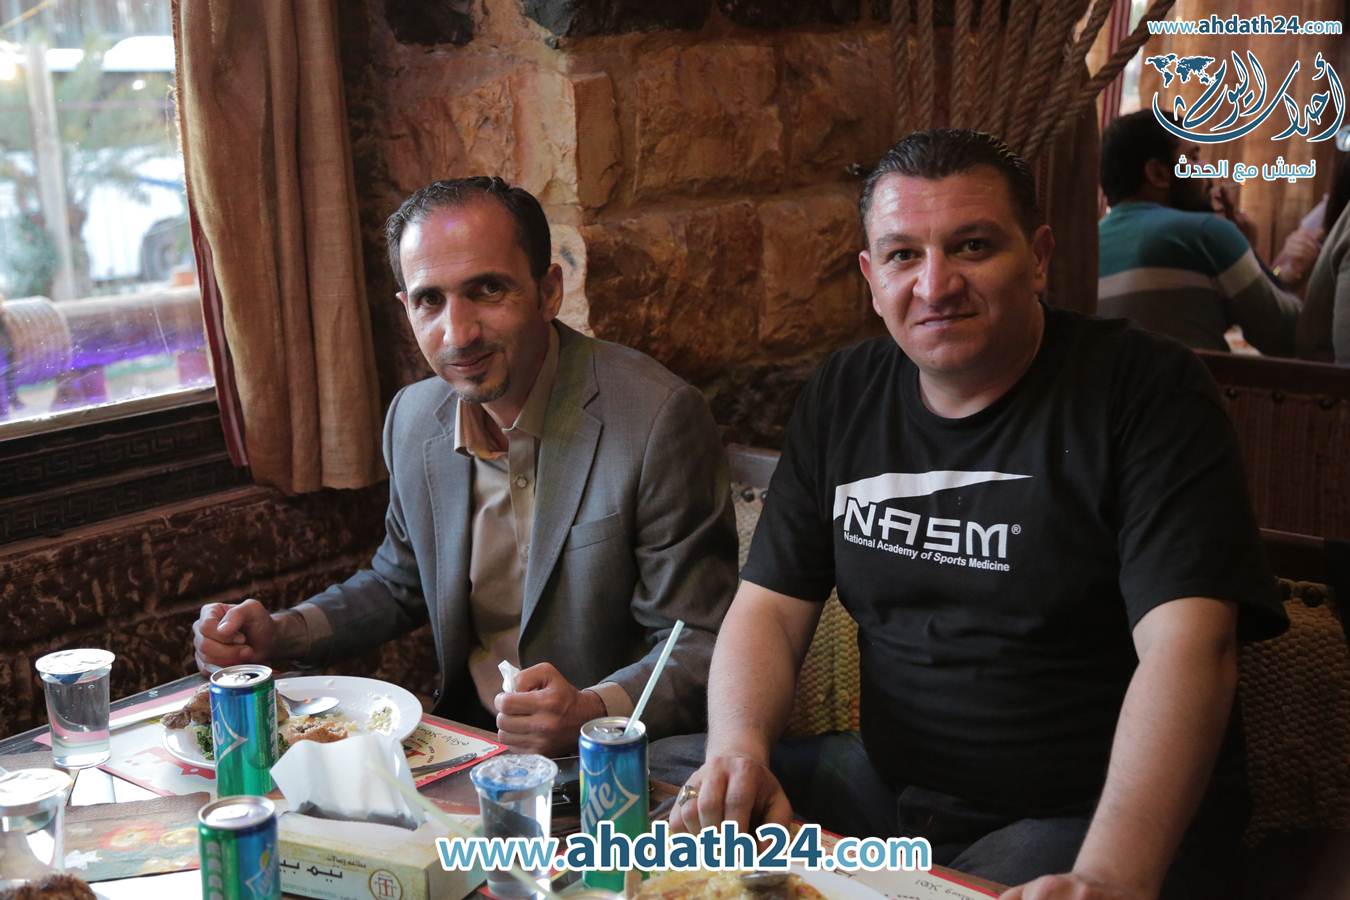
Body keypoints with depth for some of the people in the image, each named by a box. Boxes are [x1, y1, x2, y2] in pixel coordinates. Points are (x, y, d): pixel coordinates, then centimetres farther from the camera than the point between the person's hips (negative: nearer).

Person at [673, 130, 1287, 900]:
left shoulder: (1148, 392, -13)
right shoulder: (842, 397, 4)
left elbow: (1186, 648, -23)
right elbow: (771, 606, 4)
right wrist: (737, 750, -16)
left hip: (1088, 814, -4)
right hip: (886, 778, 5)